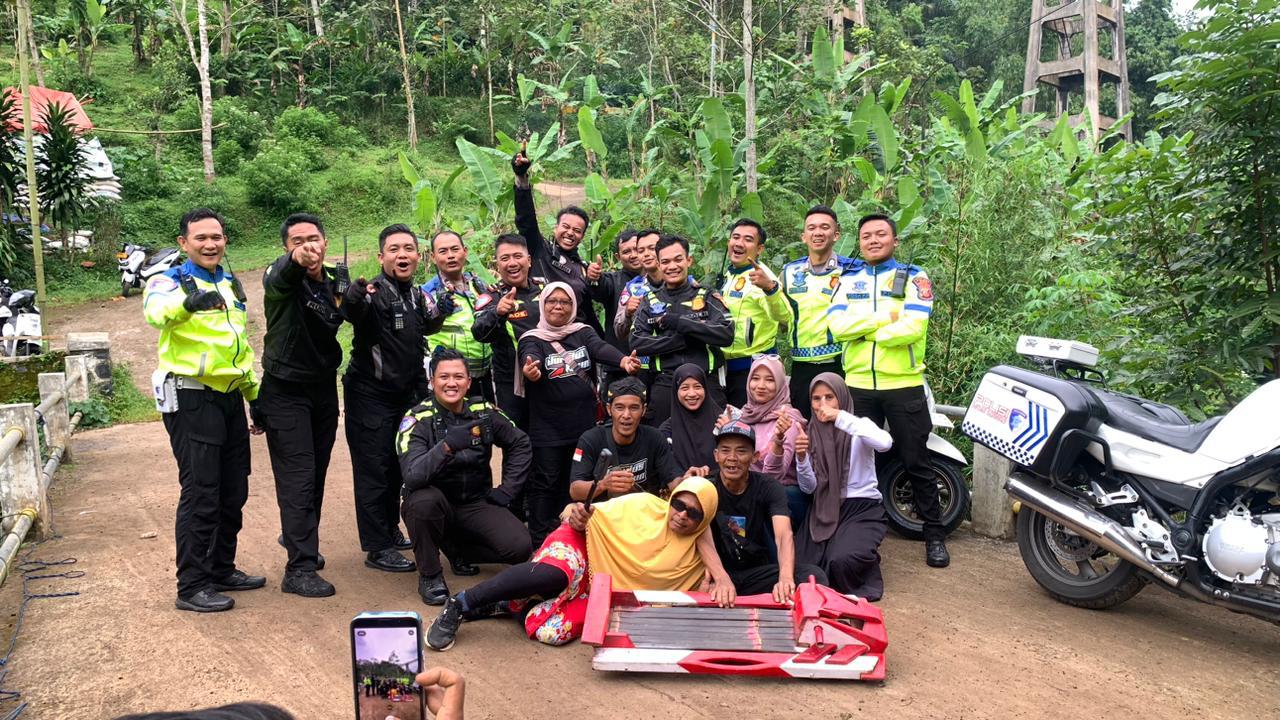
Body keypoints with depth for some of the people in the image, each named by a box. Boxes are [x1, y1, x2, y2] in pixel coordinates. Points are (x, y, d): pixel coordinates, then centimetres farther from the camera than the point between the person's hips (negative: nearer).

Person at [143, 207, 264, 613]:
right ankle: (191, 587, 2)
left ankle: (221, 569, 28)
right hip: (191, 400, -7)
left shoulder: (232, 286, 15)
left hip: (229, 398, 8)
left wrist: (256, 396, 20)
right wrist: (188, 301, -54)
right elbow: (155, 310, -33)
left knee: (234, 492, 13)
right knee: (200, 494, -7)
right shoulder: (171, 281, -7)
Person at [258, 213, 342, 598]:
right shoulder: (282, 276, -15)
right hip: (286, 391, -6)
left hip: (323, 389, 6)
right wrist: (295, 260, -63)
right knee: (298, 478, -8)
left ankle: (298, 537, 39)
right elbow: (277, 278, -41)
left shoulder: (334, 282, 3)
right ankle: (299, 569, -4)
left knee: (316, 475, 17)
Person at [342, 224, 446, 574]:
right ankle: (377, 548, 6)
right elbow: (353, 312, -39)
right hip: (370, 397, -7)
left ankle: (390, 530, 34)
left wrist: (437, 312, 7)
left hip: (407, 395, 7)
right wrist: (354, 298, -59)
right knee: (373, 472, -1)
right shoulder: (375, 293, -16)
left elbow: (427, 329, 25)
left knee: (397, 469, 18)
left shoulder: (417, 294, 7)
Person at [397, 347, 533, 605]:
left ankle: (456, 546, 11)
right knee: (425, 499, -38)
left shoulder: (483, 412, -3)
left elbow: (520, 444, 12)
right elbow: (412, 476, -30)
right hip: (435, 505, -3)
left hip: (476, 504, 3)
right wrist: (447, 446, -46)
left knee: (520, 547, -20)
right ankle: (429, 574, -11)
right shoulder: (417, 419, -15)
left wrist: (507, 490, 3)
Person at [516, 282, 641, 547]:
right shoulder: (532, 339, -4)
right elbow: (530, 359, -27)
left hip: (583, 423, 4)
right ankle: (540, 543, 10)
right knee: (545, 483, 1)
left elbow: (602, 348, -16)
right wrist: (531, 371, -52)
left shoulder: (583, 332, 4)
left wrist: (623, 360, -39)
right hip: (548, 426, -3)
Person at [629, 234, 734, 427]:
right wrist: (681, 339, -11)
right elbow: (636, 342, -2)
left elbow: (726, 334, -9)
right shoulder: (650, 301, 11)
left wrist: (678, 322, -14)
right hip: (664, 386, 1)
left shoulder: (707, 296, 6)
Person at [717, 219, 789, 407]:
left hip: (754, 368, -8)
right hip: (725, 366, 8)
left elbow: (784, 316, -34)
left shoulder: (760, 276, -16)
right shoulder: (728, 275, 10)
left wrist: (769, 287, -51)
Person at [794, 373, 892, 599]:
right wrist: (801, 458, -16)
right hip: (824, 510, 4)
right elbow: (809, 488, 3)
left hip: (861, 507, -4)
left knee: (842, 560, -30)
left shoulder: (859, 428, -5)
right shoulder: (811, 433, 7)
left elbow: (885, 443, -30)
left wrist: (840, 417, -32)